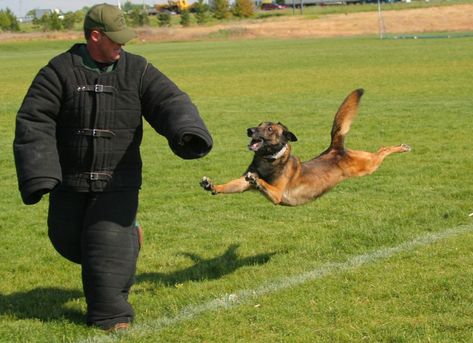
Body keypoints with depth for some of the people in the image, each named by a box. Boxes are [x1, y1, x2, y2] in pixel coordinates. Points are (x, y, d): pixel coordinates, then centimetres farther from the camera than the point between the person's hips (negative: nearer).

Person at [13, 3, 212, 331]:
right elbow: (33, 123, -10)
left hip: (118, 179, -1)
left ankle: (110, 314, 8)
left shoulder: (136, 70, -4)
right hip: (69, 180, 1)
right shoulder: (60, 71, -9)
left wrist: (188, 133, -37)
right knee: (67, 240, 13)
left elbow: (170, 102, -15)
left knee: (109, 246, -8)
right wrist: (37, 175, -20)